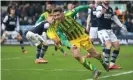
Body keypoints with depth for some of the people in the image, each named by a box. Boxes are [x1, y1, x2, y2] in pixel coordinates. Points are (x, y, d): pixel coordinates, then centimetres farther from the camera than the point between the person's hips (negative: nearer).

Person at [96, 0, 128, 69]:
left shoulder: (110, 9, 13)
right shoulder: (99, 7, -8)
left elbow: (115, 19, 23)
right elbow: (97, 15, -30)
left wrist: (122, 26, 19)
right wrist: (101, 12, -52)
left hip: (109, 30, 7)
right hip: (102, 30, -7)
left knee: (117, 46, 1)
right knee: (109, 44, -25)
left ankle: (112, 64, 10)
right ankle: (106, 64, -24)